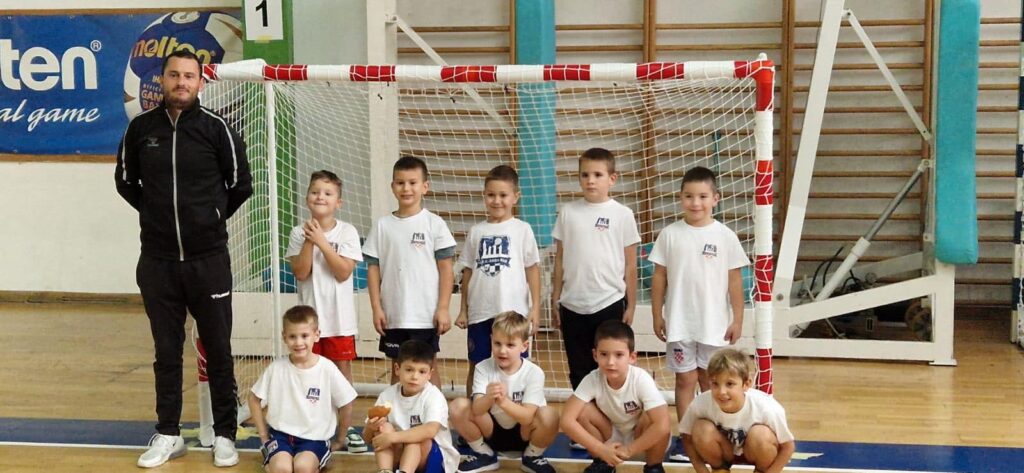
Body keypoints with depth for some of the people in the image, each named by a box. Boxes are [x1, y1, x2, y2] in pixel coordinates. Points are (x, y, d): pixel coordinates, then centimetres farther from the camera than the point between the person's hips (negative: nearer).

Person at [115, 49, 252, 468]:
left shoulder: (215, 128, -5)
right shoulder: (140, 128, 1)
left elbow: (240, 185, 4)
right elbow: (126, 181, 15)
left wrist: (212, 217, 8)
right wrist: (157, 213, 11)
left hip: (209, 259, -2)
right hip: (157, 260, 2)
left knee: (218, 351, 5)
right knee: (167, 351, 11)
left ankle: (224, 435, 16)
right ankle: (168, 434, 22)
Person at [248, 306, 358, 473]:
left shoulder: (327, 369, -9)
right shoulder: (276, 368, -5)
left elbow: (346, 405, 1)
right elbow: (254, 400, 8)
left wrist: (340, 439, 8)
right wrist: (264, 435, 6)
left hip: (315, 438, -1)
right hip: (281, 434, 1)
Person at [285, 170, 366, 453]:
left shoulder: (347, 232, -4)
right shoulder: (299, 233, 0)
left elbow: (343, 272, -14)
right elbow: (301, 273, -9)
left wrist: (322, 241, -18)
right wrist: (309, 241, -17)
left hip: (339, 318, -1)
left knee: (343, 369, 5)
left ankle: (346, 429, 15)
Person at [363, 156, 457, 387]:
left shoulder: (434, 224, -3)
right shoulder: (383, 225, 4)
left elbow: (446, 268, -3)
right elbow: (373, 268, 6)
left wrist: (443, 308, -8)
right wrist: (376, 307, -1)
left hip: (426, 314, -2)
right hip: (393, 314, 2)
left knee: (427, 367, 5)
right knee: (398, 367, 12)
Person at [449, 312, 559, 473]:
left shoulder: (534, 373, -17)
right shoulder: (483, 368, -13)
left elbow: (527, 417, -28)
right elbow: (477, 410, -25)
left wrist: (503, 401, -47)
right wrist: (488, 398, -49)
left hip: (522, 434, -2)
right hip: (492, 431, 2)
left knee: (549, 415, -33)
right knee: (458, 407, -23)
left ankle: (532, 456, -1)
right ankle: (485, 454, 2)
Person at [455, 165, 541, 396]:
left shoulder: (522, 230, 1)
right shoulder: (476, 231, 7)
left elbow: (532, 269, 2)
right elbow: (468, 271, 11)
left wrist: (535, 307, -3)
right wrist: (464, 309, 9)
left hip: (513, 311, -2)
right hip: (480, 313, 2)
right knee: (476, 367, 9)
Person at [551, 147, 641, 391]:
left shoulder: (622, 215, -2)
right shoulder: (568, 212, 3)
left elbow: (630, 265, 1)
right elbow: (559, 260, 8)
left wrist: (631, 306, 1)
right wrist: (554, 301, 8)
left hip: (609, 305, -2)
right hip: (572, 306, 2)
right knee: (578, 372, 10)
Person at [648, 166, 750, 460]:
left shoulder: (725, 236, -4)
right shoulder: (670, 234, -2)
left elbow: (735, 279, -1)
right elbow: (659, 276, 3)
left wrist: (737, 319, -2)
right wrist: (657, 315, 2)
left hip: (715, 323, 0)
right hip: (679, 324, 0)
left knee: (711, 380, 11)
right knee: (685, 379, 6)